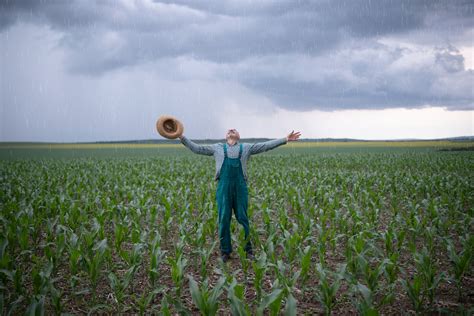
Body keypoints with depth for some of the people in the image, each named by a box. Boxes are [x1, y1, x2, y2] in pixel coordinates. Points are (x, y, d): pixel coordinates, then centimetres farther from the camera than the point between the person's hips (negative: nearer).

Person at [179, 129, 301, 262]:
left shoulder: (246, 147, 18)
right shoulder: (217, 148, 19)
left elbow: (266, 145, 14)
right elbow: (196, 148, 18)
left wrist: (285, 139, 8)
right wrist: (182, 137, 12)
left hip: (240, 186, 0)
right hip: (224, 187, 0)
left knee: (243, 219, 3)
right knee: (224, 219, 2)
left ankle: (247, 250, 13)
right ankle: (225, 251, 12)